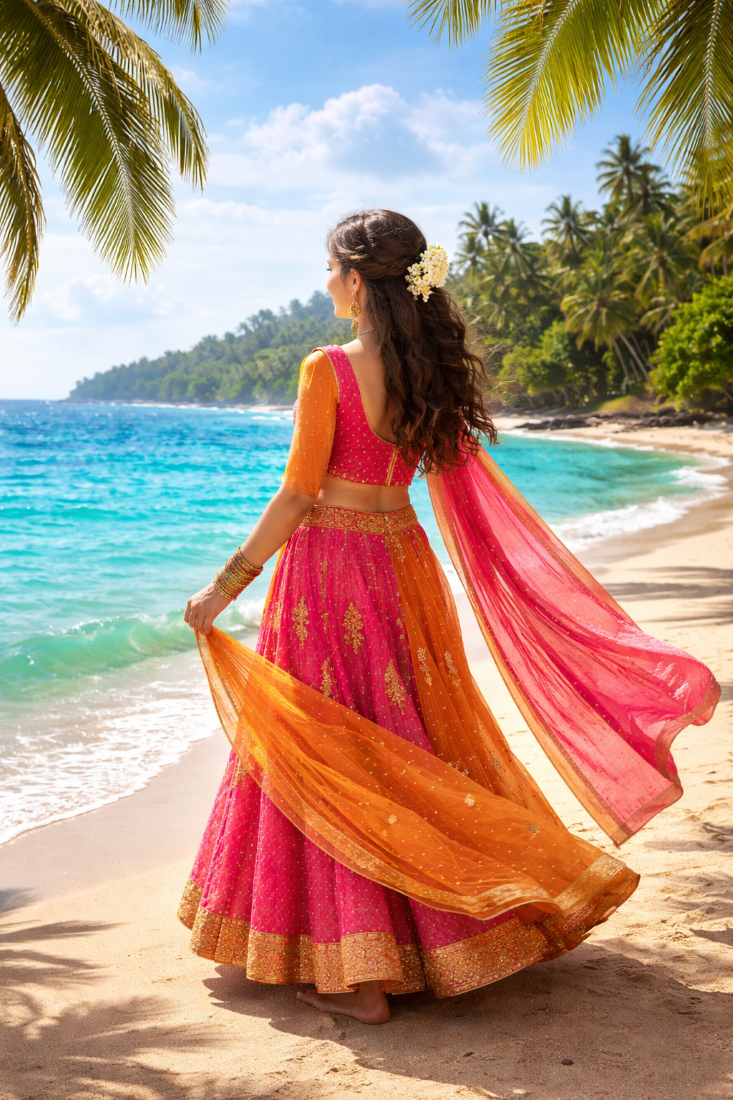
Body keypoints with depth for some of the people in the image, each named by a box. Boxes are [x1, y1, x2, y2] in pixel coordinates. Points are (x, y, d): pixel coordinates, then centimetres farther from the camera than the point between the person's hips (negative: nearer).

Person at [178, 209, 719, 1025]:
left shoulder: (327, 371, -15)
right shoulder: (435, 375, 3)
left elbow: (297, 496, -16)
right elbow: (473, 493, 5)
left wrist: (228, 583, -7)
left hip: (329, 567, -6)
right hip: (403, 564, 6)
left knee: (332, 756, 2)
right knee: (411, 743, 17)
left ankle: (356, 975, 7)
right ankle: (439, 934, 30)